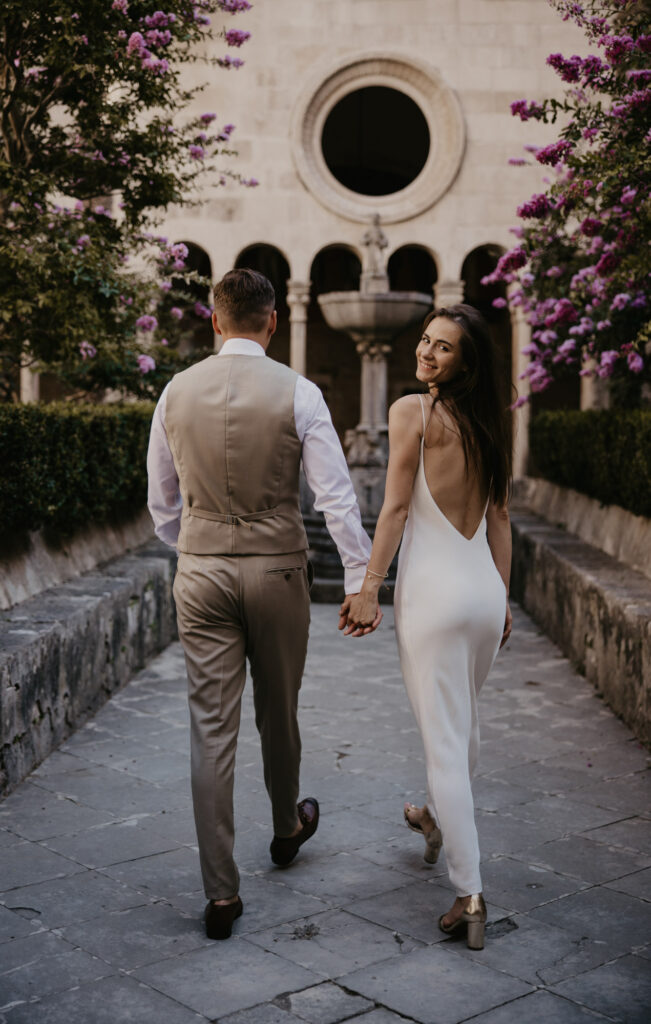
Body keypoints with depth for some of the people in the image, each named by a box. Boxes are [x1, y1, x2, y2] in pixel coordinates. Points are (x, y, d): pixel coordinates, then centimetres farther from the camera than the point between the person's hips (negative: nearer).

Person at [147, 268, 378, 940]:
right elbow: (336, 496, -11)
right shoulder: (298, 394, -8)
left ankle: (221, 892, 6)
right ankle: (287, 828, 44)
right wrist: (360, 580, -6)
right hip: (276, 570, -1)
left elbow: (162, 500, 10)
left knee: (211, 729, 3)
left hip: (201, 573, 1)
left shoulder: (177, 392, 2)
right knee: (278, 714, 19)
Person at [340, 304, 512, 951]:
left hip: (433, 589, -7)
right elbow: (499, 519, 13)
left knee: (443, 740, -2)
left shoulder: (412, 410, -10)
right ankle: (438, 818, 52)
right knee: (463, 720, 26)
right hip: (484, 590, 7)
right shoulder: (487, 423, 10)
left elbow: (395, 508, -12)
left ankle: (470, 895, -1)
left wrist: (368, 588, -8)